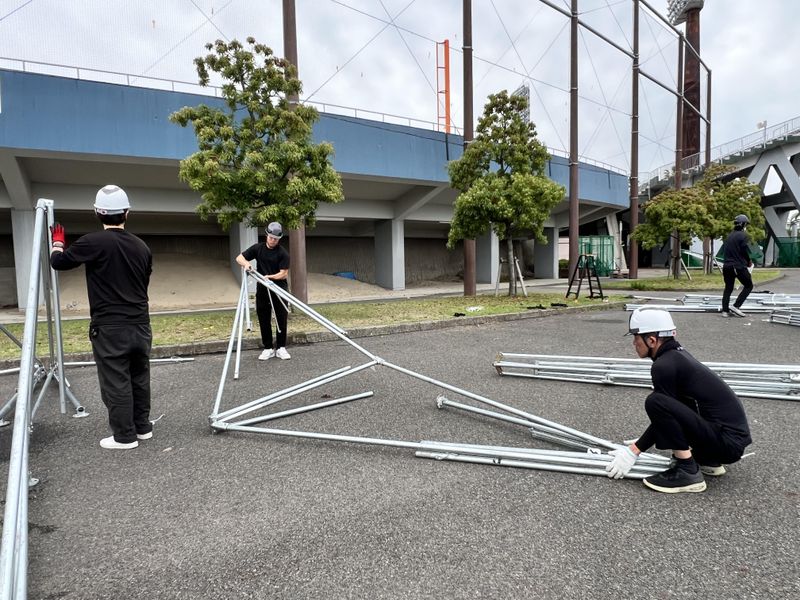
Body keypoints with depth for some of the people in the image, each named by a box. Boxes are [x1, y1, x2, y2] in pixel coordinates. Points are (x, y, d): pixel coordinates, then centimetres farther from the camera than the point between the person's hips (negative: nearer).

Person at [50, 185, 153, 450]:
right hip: (140, 325, 5)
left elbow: (58, 262, 0)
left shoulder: (93, 242, -13)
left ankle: (125, 436, 14)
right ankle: (143, 426, 28)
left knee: (115, 383, 5)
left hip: (110, 328, -5)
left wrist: (58, 243, 21)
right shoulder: (142, 246, 3)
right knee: (140, 378, 16)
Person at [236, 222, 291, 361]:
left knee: (281, 319, 0)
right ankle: (268, 348, 13)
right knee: (264, 319, 4)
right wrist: (246, 263, -18)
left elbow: (284, 273, -13)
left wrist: (270, 277, -30)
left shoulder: (283, 253, -8)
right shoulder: (257, 248, 2)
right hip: (262, 289, 3)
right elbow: (239, 258, 4)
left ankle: (281, 348, 10)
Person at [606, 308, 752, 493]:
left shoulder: (664, 366, -18)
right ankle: (708, 460, 17)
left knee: (655, 402, -24)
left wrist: (633, 452, -4)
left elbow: (661, 411, -11)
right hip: (732, 432, 10)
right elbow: (669, 412, 22)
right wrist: (641, 442, 29)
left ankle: (688, 472, -11)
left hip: (727, 441, -10)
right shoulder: (677, 355, 11)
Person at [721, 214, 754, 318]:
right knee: (748, 286, 9)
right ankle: (736, 306, -2)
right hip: (739, 266, -6)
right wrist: (749, 262, 5)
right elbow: (744, 251, -13)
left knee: (728, 288, 13)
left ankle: (725, 310, 9)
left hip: (727, 265, 6)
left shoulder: (729, 235, 14)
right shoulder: (743, 235, -8)